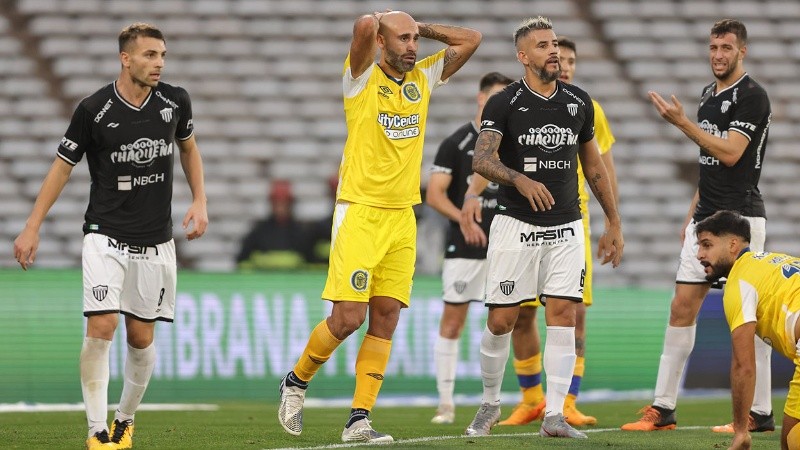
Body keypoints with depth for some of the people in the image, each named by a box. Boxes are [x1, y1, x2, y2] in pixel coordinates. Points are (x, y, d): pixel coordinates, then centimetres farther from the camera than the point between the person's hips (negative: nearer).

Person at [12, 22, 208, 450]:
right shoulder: (93, 109, -10)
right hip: (106, 236, -3)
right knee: (101, 327, -16)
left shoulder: (175, 101, -1)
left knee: (141, 337, 6)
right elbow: (62, 166, 0)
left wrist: (199, 201, 9)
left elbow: (188, 146, 19)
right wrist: (32, 228, -1)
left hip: (156, 242, 3)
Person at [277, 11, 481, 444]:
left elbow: (470, 39, 11)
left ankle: (359, 419, 1)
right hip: (359, 213, -5)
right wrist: (380, 22, -1)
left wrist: (420, 27, 9)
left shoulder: (423, 79, 11)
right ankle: (296, 382, 14)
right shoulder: (361, 79, -5)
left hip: (402, 217, 5)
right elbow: (365, 25, -22)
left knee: (385, 318, 0)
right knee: (347, 318, -10)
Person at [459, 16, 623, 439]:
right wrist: (519, 179, -36)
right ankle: (490, 403, 20)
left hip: (566, 228, 3)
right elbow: (482, 159, -18)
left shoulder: (578, 102, 8)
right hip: (516, 225, -3)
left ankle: (554, 415, -5)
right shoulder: (504, 103, -5)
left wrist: (614, 222, 17)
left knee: (563, 316, -7)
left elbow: (593, 165, 18)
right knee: (501, 321, -2)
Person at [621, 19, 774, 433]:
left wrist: (681, 122, -18)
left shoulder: (752, 96, -10)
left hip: (740, 217, -9)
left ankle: (760, 414, -1)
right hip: (705, 218, 9)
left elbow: (729, 153, -19)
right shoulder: (709, 95, 16)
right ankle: (663, 408, 6)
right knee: (682, 307, 4)